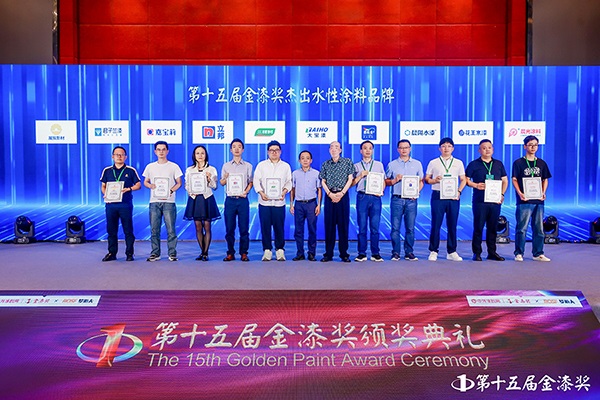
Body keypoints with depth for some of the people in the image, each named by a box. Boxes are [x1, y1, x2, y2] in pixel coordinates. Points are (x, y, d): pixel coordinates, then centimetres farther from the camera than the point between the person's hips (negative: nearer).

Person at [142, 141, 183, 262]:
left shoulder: (173, 166, 5)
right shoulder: (150, 167, 12)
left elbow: (179, 183, 6)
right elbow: (145, 182, 17)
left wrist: (171, 191, -11)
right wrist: (150, 185, -6)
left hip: (169, 201, -2)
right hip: (154, 201, 2)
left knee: (171, 229, -5)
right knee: (154, 229, 3)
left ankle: (172, 253, 2)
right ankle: (155, 253, 12)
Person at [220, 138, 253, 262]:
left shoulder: (248, 166, 8)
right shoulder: (226, 166, 10)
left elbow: (250, 182, 7)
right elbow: (222, 183, 12)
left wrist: (245, 192, -10)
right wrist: (225, 178, -10)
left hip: (243, 200, -1)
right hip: (230, 199, 1)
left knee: (244, 228, 0)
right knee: (229, 228, 3)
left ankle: (244, 253, 9)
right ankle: (230, 253, 12)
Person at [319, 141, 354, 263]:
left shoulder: (347, 162, 5)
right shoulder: (325, 164, 10)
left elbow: (350, 179, 1)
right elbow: (323, 182, 7)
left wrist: (341, 193, -10)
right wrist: (330, 194, -8)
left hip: (343, 195, -1)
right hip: (329, 196, 1)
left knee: (343, 224, 0)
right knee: (329, 225, 2)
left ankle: (344, 253, 7)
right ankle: (328, 254, 7)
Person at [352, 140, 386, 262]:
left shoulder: (379, 165, 16)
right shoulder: (356, 166, 13)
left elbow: (383, 181, 13)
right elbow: (351, 183, 9)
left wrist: (381, 191, -5)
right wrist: (360, 176, -6)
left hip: (375, 197, 0)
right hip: (362, 197, 0)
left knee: (375, 227, 0)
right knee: (362, 227, 1)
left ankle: (375, 254, 5)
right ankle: (362, 253, 6)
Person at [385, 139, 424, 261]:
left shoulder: (417, 164, 12)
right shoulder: (392, 164, 9)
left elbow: (421, 181, 12)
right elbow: (386, 181, 9)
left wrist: (417, 192, -5)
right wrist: (395, 180, -10)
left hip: (411, 200, 1)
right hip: (397, 199, -1)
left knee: (410, 228, 2)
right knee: (395, 227, -3)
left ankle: (409, 252, 9)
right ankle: (395, 253, 4)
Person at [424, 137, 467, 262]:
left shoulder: (458, 163, 13)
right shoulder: (433, 163, 8)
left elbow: (463, 180, 12)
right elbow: (426, 178, 8)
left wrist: (459, 191, -3)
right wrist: (435, 180, -13)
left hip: (453, 197, 2)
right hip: (438, 196, -2)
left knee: (452, 225, 4)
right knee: (436, 224, -2)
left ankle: (451, 252, 13)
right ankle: (433, 251, 6)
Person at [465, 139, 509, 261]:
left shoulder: (499, 164, 15)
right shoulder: (474, 164, 3)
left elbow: (505, 180, 18)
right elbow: (466, 180, 2)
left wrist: (502, 194, 5)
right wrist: (475, 185, -15)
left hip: (495, 201, 4)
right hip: (479, 201, -3)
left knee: (493, 227, 8)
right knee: (478, 227, -2)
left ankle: (492, 252, 16)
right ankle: (477, 253, 5)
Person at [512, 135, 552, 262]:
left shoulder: (541, 163, 14)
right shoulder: (518, 163, 2)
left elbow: (545, 180, 17)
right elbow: (514, 180, -3)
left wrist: (543, 192, 0)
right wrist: (520, 193, -17)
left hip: (538, 200, 4)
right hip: (524, 200, -4)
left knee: (539, 228, 7)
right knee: (522, 228, -5)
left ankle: (538, 254, 16)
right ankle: (519, 253, 3)